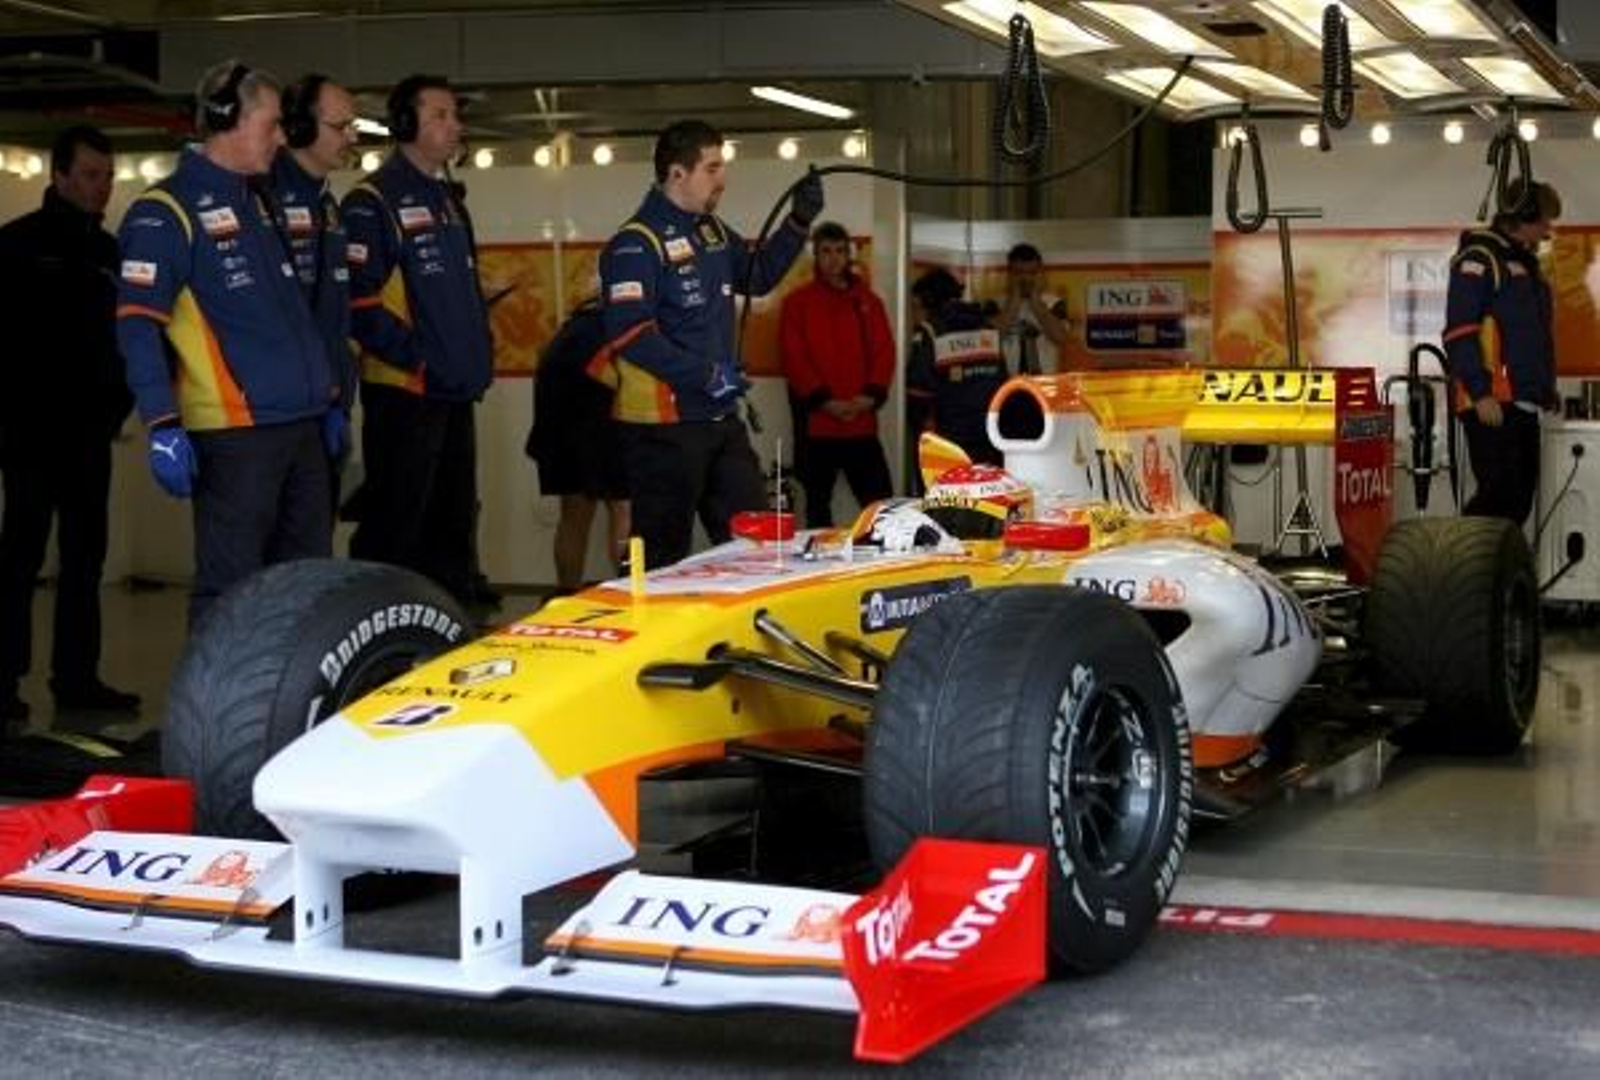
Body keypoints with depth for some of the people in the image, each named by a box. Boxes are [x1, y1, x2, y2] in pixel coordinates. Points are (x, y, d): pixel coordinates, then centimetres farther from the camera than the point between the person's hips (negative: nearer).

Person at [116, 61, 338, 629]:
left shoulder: (255, 200, 17)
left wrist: (329, 394, 21)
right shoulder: (165, 213, -9)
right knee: (230, 591, -6)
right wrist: (162, 427, -23)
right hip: (233, 432, -9)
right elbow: (137, 326, -16)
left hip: (301, 426, 9)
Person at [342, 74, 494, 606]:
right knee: (393, 532, -5)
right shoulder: (373, 202, -10)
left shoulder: (448, 199, 17)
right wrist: (418, 356, -20)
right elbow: (359, 302, -18)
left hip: (458, 392, 9)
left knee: (451, 522, 14)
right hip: (404, 391, -9)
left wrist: (480, 353, 12)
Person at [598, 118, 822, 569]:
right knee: (663, 554, 0)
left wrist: (798, 223, 13)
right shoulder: (636, 244, -15)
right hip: (665, 424, -8)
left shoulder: (713, 230, 12)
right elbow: (629, 334, -24)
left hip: (721, 416, 9)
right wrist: (706, 374, -24)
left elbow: (757, 275, 27)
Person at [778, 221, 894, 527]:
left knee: (881, 502, 0)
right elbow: (793, 356, -4)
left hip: (862, 423, 3)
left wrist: (870, 396, -8)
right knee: (818, 505, 4)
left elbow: (884, 350, 8)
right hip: (817, 423, -3)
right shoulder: (798, 302, 4)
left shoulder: (868, 301, 14)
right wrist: (824, 401, -13)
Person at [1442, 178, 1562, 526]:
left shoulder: (1524, 262, 22)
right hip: (1491, 404, -9)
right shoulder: (1479, 258, -7)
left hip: (1523, 404, 9)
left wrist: (1546, 388, 21)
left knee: (1520, 499, 7)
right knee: (1499, 493, -16)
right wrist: (1480, 393, -21)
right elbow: (1459, 333, -15)